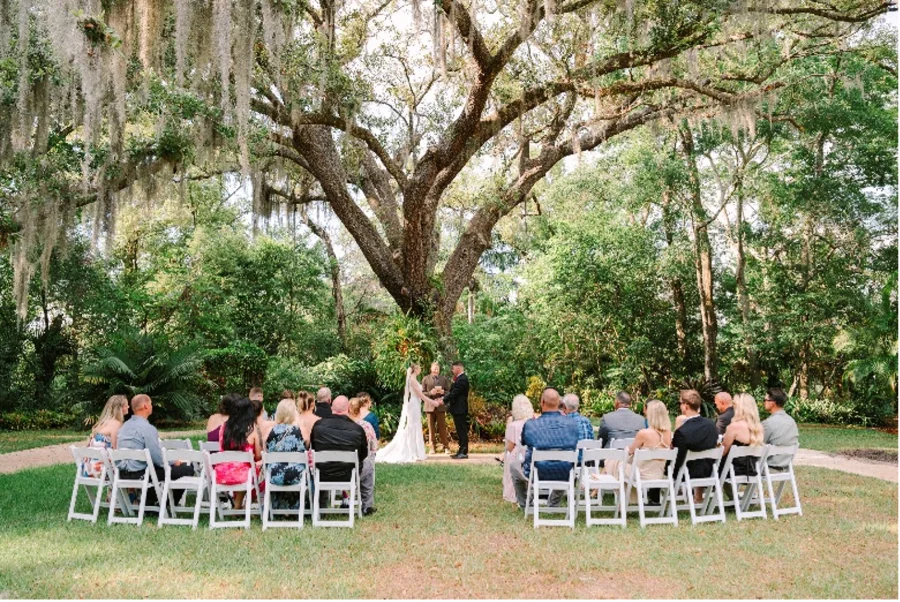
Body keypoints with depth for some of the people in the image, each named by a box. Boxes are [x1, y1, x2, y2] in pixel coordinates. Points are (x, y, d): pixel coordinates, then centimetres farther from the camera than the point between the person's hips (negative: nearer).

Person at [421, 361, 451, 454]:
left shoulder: (444, 379, 9)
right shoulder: (425, 379, 6)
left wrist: (443, 392, -13)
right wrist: (430, 393, -15)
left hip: (441, 406, 0)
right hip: (430, 406, 0)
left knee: (442, 427, -1)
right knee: (431, 428, 2)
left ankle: (445, 447, 4)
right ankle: (432, 447, 8)